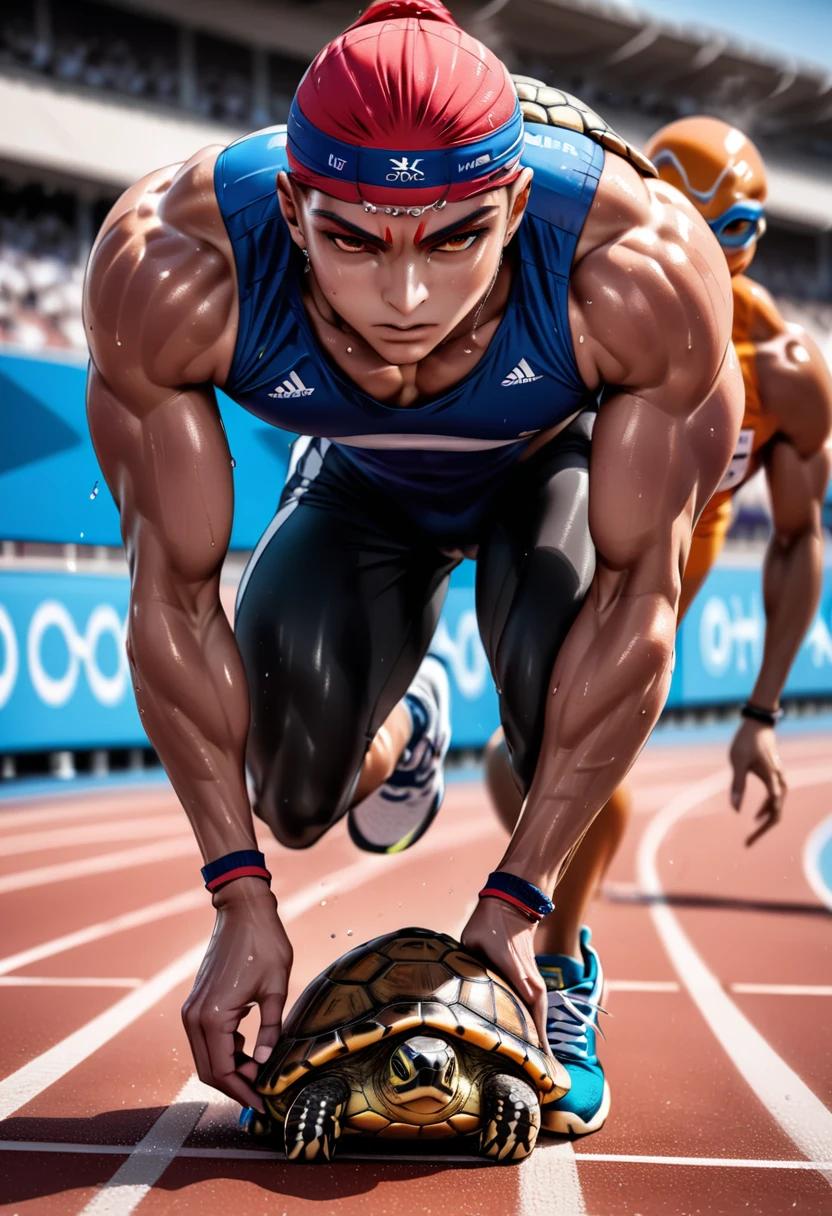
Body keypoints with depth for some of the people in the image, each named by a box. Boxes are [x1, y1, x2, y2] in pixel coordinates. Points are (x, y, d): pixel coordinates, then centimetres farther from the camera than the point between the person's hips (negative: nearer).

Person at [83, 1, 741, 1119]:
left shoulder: (645, 270, -41)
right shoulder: (166, 269, -37)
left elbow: (640, 597, -31)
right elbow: (172, 593, -27)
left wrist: (514, 902, -28)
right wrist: (241, 899, -24)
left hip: (565, 463, -1)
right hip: (360, 483, 2)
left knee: (568, 669, -33)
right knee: (299, 800, -19)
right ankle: (398, 736, 22)